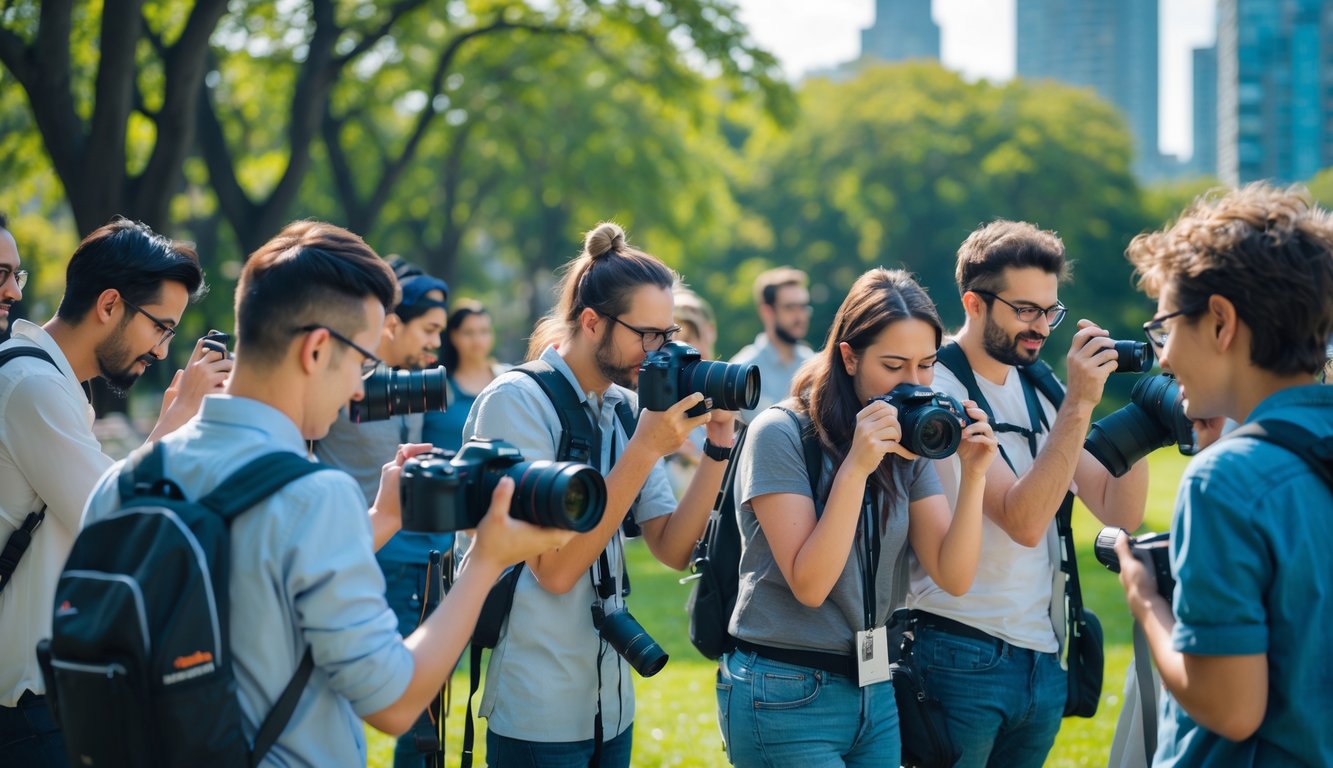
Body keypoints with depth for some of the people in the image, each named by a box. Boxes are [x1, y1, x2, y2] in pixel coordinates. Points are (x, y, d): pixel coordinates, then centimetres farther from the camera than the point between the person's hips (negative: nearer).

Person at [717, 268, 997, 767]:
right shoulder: (781, 435, -11)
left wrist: (973, 475, -15)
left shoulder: (908, 444, 6)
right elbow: (809, 584, -19)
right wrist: (855, 467, -25)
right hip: (786, 701, -6)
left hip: (874, 691, 6)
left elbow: (954, 577, -3)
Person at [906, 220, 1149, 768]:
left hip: (1042, 658, 7)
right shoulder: (938, 392, -12)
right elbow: (1024, 521, -22)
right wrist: (1078, 404, -24)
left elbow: (1120, 512, 4)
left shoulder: (1036, 390, 9)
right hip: (963, 656, -6)